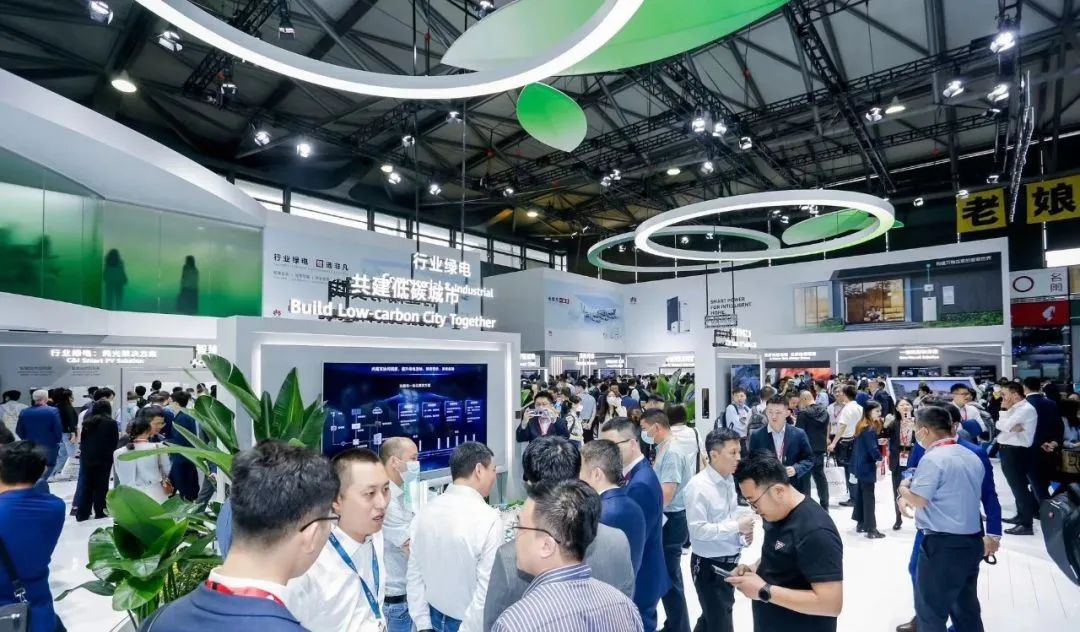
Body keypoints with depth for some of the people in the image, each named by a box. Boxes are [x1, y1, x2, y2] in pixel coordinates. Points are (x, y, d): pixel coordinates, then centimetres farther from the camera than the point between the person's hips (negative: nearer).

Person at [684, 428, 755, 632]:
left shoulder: (729, 480, 1)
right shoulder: (699, 485, -24)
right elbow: (698, 530, -26)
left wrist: (743, 533, -5)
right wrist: (737, 526, -22)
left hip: (729, 561, 8)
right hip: (709, 565, -8)